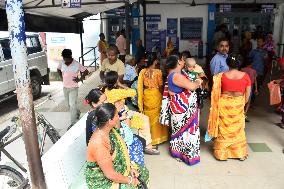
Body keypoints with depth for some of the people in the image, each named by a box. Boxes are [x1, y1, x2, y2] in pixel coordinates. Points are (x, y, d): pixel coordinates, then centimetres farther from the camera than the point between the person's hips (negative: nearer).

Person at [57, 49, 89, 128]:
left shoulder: (76, 64, -14)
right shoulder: (62, 63, -1)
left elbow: (86, 71, -6)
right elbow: (58, 69, 20)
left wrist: (80, 79, -9)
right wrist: (62, 77, 10)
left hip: (73, 87, -5)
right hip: (65, 87, 5)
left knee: (72, 105, -7)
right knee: (69, 104, 17)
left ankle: (73, 123, 3)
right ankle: (77, 113, 45)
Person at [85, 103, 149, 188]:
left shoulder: (109, 130, -9)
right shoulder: (98, 144, -34)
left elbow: (120, 151, 6)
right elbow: (110, 174, -28)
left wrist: (130, 166, -2)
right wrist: (130, 181, -15)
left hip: (116, 168, 8)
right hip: (102, 181, -8)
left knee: (144, 173, 9)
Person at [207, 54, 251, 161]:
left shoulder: (221, 76, -8)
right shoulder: (245, 76, -8)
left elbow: (216, 93, 1)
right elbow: (247, 94, -1)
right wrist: (242, 104, 14)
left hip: (224, 105, 0)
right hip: (238, 106, 1)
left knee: (224, 129, 12)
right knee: (238, 129, 16)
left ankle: (222, 153, 22)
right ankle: (241, 153, 27)